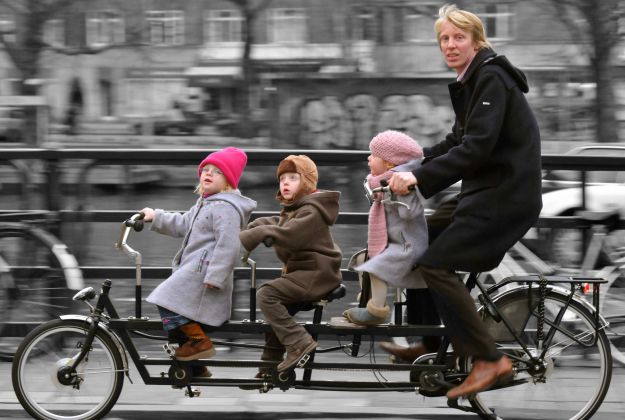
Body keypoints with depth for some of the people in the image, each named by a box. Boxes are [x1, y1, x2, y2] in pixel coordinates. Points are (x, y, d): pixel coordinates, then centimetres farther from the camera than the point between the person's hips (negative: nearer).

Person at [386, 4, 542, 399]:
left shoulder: (491, 79, -16)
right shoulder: (474, 80, 14)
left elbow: (477, 147, -25)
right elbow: (458, 141, 20)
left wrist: (420, 177, -28)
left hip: (506, 193, -10)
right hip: (490, 188, 10)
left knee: (435, 263, -15)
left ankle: (489, 359, -12)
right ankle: (448, 340, 30)